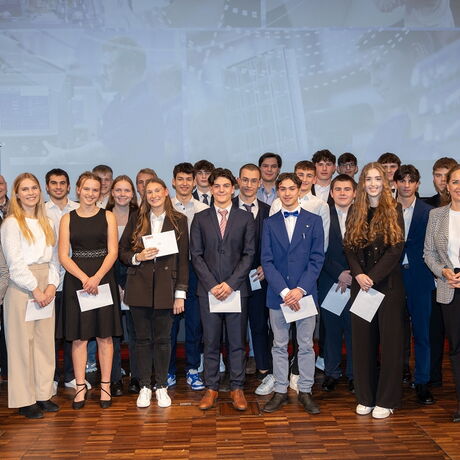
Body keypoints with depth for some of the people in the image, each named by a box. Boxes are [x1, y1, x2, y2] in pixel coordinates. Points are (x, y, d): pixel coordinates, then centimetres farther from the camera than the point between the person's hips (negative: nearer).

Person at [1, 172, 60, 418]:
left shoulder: (46, 223, 13)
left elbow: (53, 257, 10)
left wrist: (51, 285, -4)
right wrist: (35, 289, -13)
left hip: (46, 289, 6)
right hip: (21, 289, -6)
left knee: (45, 341, 8)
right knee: (22, 343, 0)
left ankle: (43, 394, 18)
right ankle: (24, 400, 9)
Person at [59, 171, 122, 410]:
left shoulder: (108, 216, 5)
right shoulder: (67, 218, 6)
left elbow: (112, 252, -2)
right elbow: (63, 256, -1)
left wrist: (97, 277, -16)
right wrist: (84, 278, -15)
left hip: (103, 279, 0)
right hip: (76, 281, 0)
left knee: (105, 335, 4)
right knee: (78, 336, 4)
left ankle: (105, 385, 14)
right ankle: (81, 387, 14)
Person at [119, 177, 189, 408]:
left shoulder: (179, 220, 3)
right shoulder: (136, 219, 6)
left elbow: (183, 259, 2)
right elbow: (122, 251, 9)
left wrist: (180, 293, -3)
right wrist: (137, 257, -12)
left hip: (165, 287, -1)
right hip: (139, 287, 1)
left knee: (163, 339, 6)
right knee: (142, 338, 8)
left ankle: (161, 387, 20)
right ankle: (144, 387, 21)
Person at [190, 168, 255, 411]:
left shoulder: (245, 218, 5)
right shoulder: (200, 219, 7)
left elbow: (249, 254, 0)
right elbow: (196, 255, 2)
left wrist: (231, 283, -10)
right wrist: (212, 285, -9)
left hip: (236, 289, 0)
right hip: (208, 290, 1)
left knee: (237, 341, 6)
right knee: (211, 342, 7)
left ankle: (237, 388, 17)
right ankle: (211, 388, 18)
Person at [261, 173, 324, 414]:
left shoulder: (314, 221, 4)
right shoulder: (270, 223, 6)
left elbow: (317, 259, -2)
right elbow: (266, 260, -1)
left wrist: (301, 289, -13)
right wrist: (283, 291, -12)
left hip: (305, 293, -1)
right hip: (277, 294, 1)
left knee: (306, 345, 7)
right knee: (279, 346, 9)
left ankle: (305, 391, 19)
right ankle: (280, 391, 20)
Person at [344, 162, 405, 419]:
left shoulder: (394, 210, -1)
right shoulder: (355, 212, 9)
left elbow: (397, 249, -8)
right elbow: (349, 247, 4)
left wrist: (373, 277, -14)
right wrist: (358, 275, -12)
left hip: (388, 284, -3)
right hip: (361, 284, 3)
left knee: (390, 340, 2)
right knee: (363, 340, 7)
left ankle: (386, 400, 13)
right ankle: (365, 397, 19)